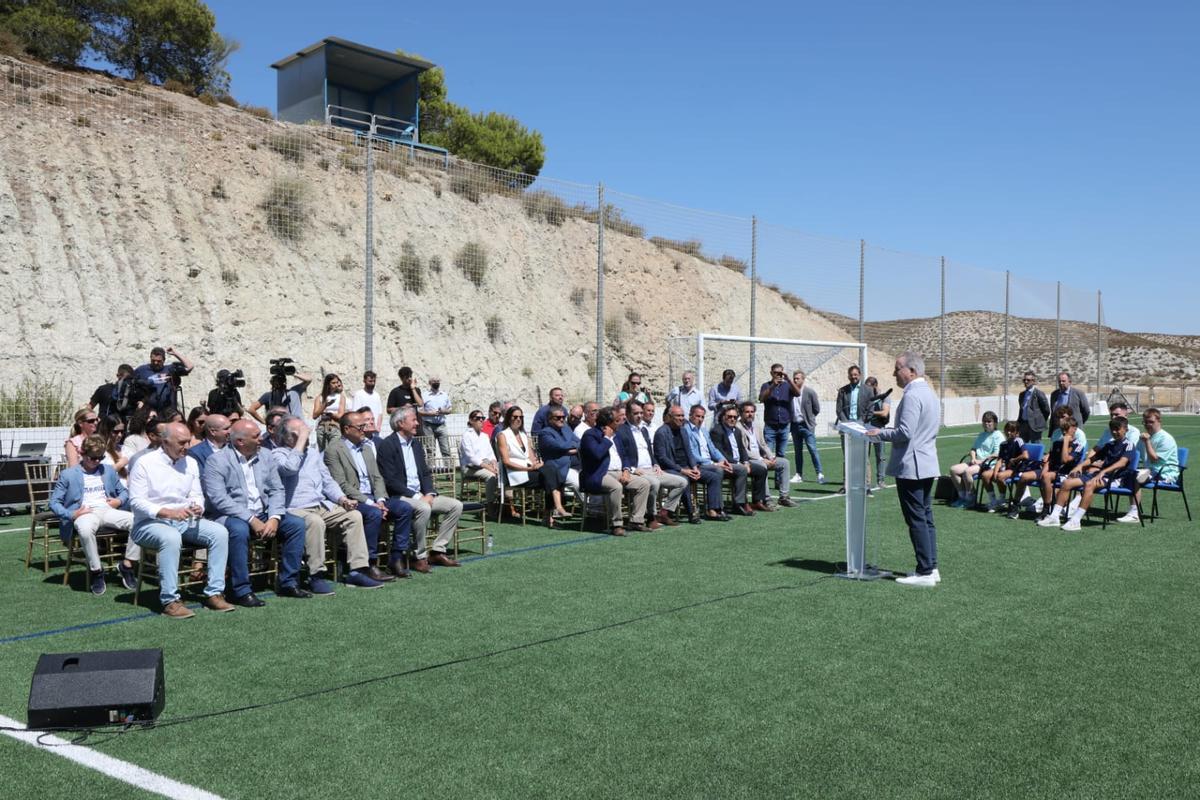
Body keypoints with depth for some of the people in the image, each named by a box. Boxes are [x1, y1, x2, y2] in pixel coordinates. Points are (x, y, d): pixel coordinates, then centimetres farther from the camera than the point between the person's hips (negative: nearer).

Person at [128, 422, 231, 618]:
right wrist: (167, 512, -25)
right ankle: (170, 601, -31)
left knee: (220, 532, -18)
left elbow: (197, 495, 11)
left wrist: (198, 508, -14)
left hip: (184, 521, 6)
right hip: (150, 523, -6)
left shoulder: (190, 463, 11)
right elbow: (136, 501, -12)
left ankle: (214, 593, -16)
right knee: (171, 538, -38)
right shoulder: (144, 463, -7)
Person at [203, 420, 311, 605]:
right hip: (230, 516, -6)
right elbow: (219, 499, -18)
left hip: (262, 514, 6)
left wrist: (274, 518, -11)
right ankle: (241, 591, -26)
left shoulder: (264, 458, 11)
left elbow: (277, 490, 7)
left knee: (297, 524, -10)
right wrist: (251, 520, -23)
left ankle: (288, 583, -4)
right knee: (239, 529, -37)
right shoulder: (216, 461, -9)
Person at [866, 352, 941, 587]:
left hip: (911, 467, -10)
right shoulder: (930, 393, 15)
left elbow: (905, 432, -24)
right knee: (927, 519, 13)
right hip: (927, 465, 10)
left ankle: (925, 572, -1)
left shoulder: (912, 395, -17)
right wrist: (889, 431, 19)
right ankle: (931, 568, 18)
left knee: (917, 521, -5)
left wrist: (881, 433, -9)